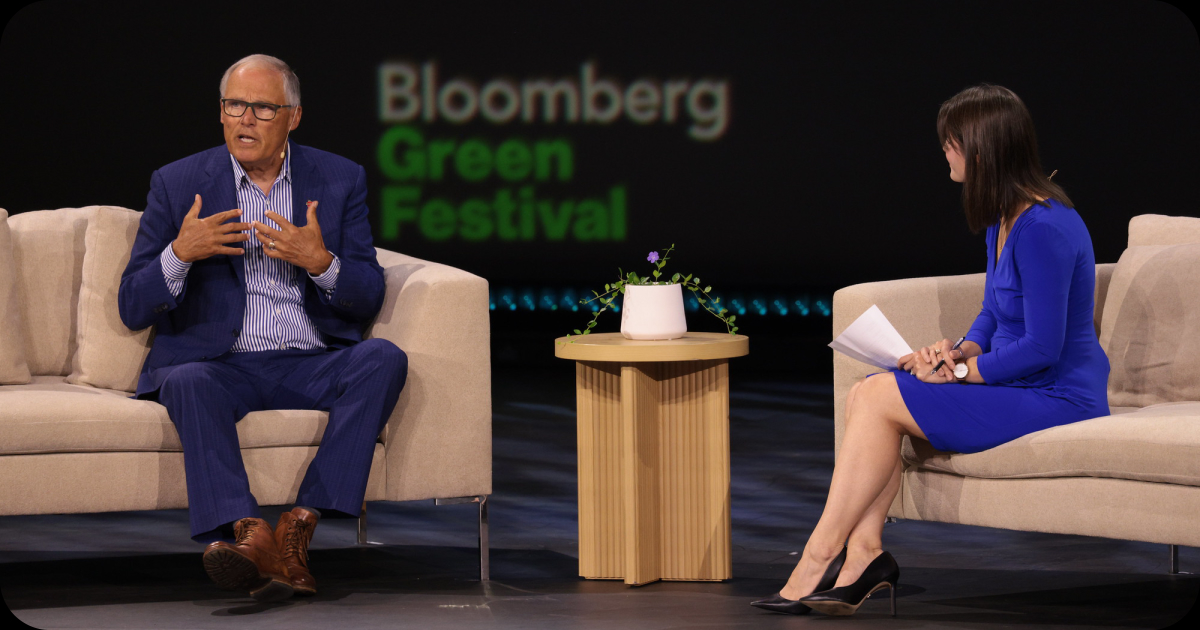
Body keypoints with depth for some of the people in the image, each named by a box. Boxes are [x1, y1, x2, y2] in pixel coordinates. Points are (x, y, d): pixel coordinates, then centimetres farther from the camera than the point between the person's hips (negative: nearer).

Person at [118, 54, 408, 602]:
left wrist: (320, 261, -16)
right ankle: (252, 541, -53)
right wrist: (180, 253, -17)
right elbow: (133, 309, 4)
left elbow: (367, 300, 6)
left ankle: (298, 527, -34)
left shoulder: (340, 181, 10)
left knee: (383, 359, -28)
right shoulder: (178, 184, 7)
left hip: (311, 365, 1)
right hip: (220, 365, -1)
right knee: (189, 383, -35)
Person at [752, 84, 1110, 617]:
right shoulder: (1003, 219, 11)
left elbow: (1042, 348, -22)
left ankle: (817, 561, -11)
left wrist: (958, 371, -13)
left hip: (1056, 399, -10)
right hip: (1016, 387, 10)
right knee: (866, 391, -5)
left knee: (880, 400, -16)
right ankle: (865, 551, -15)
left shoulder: (1043, 228, -20)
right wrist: (960, 349, 0)